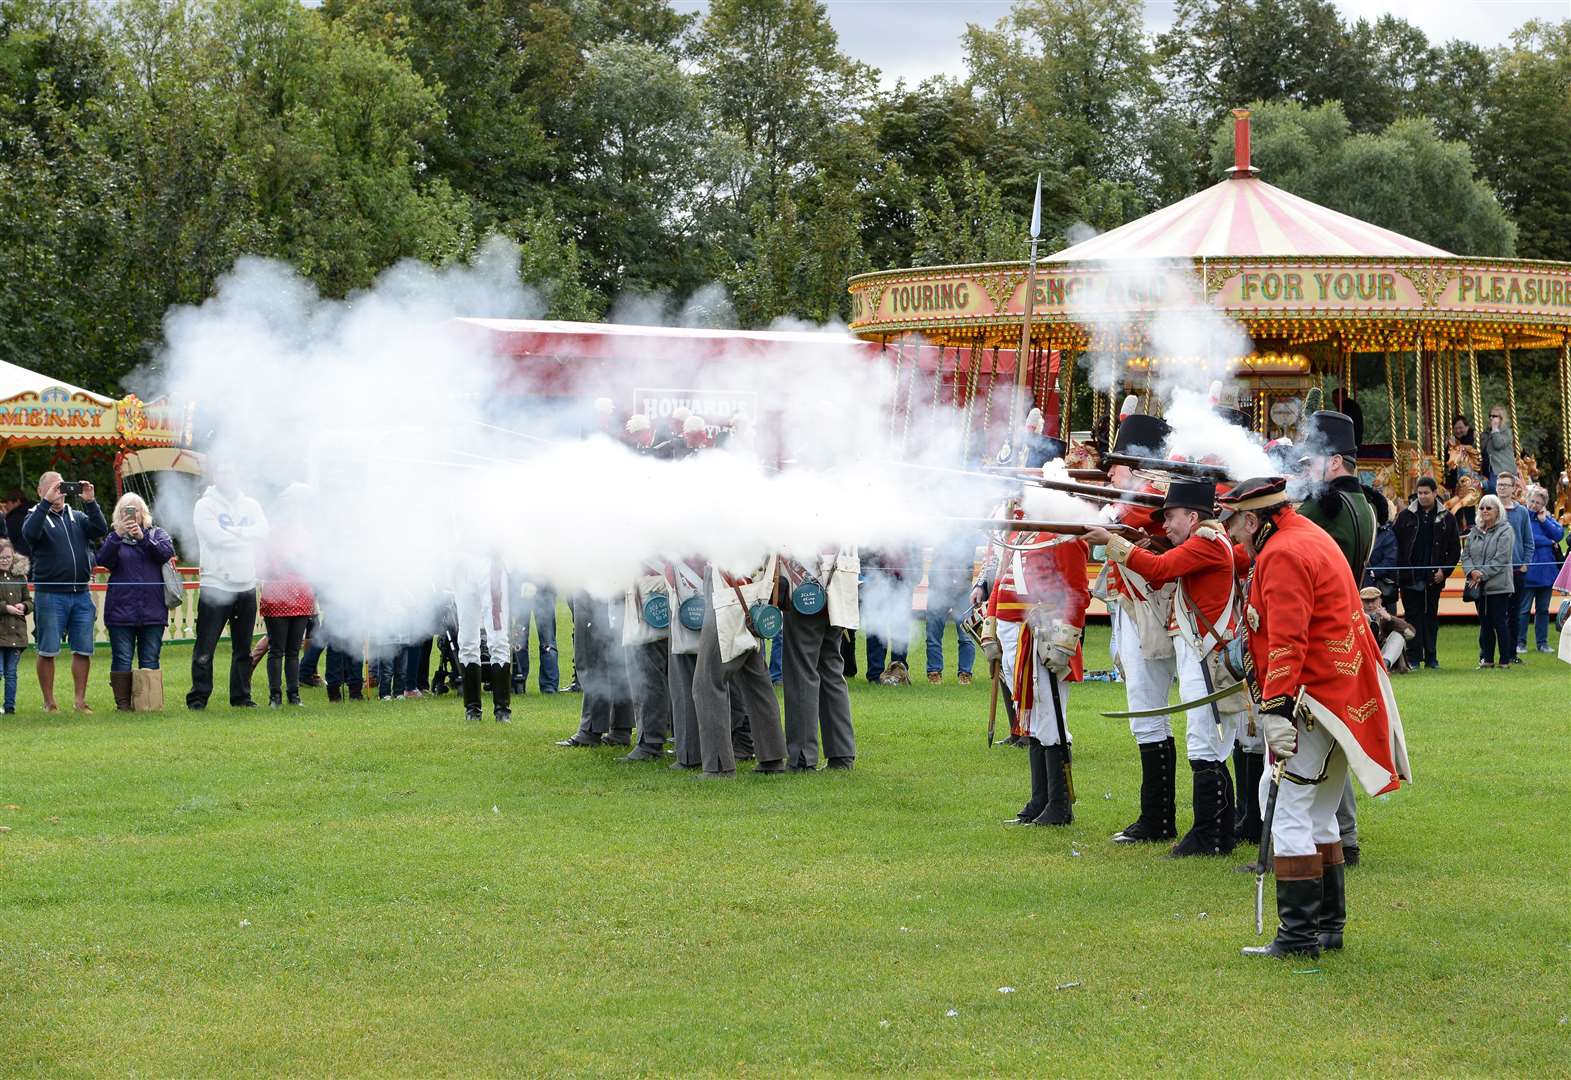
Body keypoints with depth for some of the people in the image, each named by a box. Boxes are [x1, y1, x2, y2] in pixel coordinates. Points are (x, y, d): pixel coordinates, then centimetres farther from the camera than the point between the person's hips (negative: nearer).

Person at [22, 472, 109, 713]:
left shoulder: (77, 517, 14)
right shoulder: (37, 516, 3)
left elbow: (101, 530, -1)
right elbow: (29, 533, -20)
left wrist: (90, 502, -10)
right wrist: (46, 503, -24)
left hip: (81, 594, 4)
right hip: (50, 594, -4)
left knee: (83, 650, 4)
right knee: (48, 652, 0)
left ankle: (80, 700, 11)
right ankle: (49, 702, 7)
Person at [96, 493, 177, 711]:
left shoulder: (157, 534, 11)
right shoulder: (114, 537, 8)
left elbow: (167, 553, -8)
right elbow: (103, 560, -10)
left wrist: (143, 537, -21)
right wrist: (118, 535, -23)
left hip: (152, 610, 1)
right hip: (121, 609, -1)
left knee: (150, 660, 3)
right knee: (122, 660, -1)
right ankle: (123, 703, 4)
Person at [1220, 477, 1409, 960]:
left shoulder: (1282, 555, -16)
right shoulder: (1309, 536, 16)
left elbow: (1287, 640, -24)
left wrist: (1276, 706, -28)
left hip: (1315, 702, -11)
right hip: (1344, 698, 11)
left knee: (1289, 817, -9)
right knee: (1319, 818, 17)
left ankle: (1298, 935, -10)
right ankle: (1328, 926, 22)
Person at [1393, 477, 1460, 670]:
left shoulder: (1446, 518, 4)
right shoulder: (1406, 516, 2)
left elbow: (1455, 549, 6)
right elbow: (1395, 545, 2)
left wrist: (1445, 570, -5)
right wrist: (1401, 569, -8)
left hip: (1434, 578, 1)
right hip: (1410, 578, -1)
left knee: (1431, 617, 8)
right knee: (1413, 616, 1)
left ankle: (1431, 657, 13)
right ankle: (1413, 657, 3)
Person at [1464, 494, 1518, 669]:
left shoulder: (1505, 531, -6)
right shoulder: (1474, 532, 13)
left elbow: (1501, 559, -13)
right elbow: (1466, 555, 9)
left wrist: (1483, 574, -17)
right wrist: (1472, 571, -11)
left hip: (1498, 586, -6)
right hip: (1479, 587, 6)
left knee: (1500, 623, -4)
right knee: (1484, 623, 10)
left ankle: (1505, 660, 3)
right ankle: (1486, 658, 16)